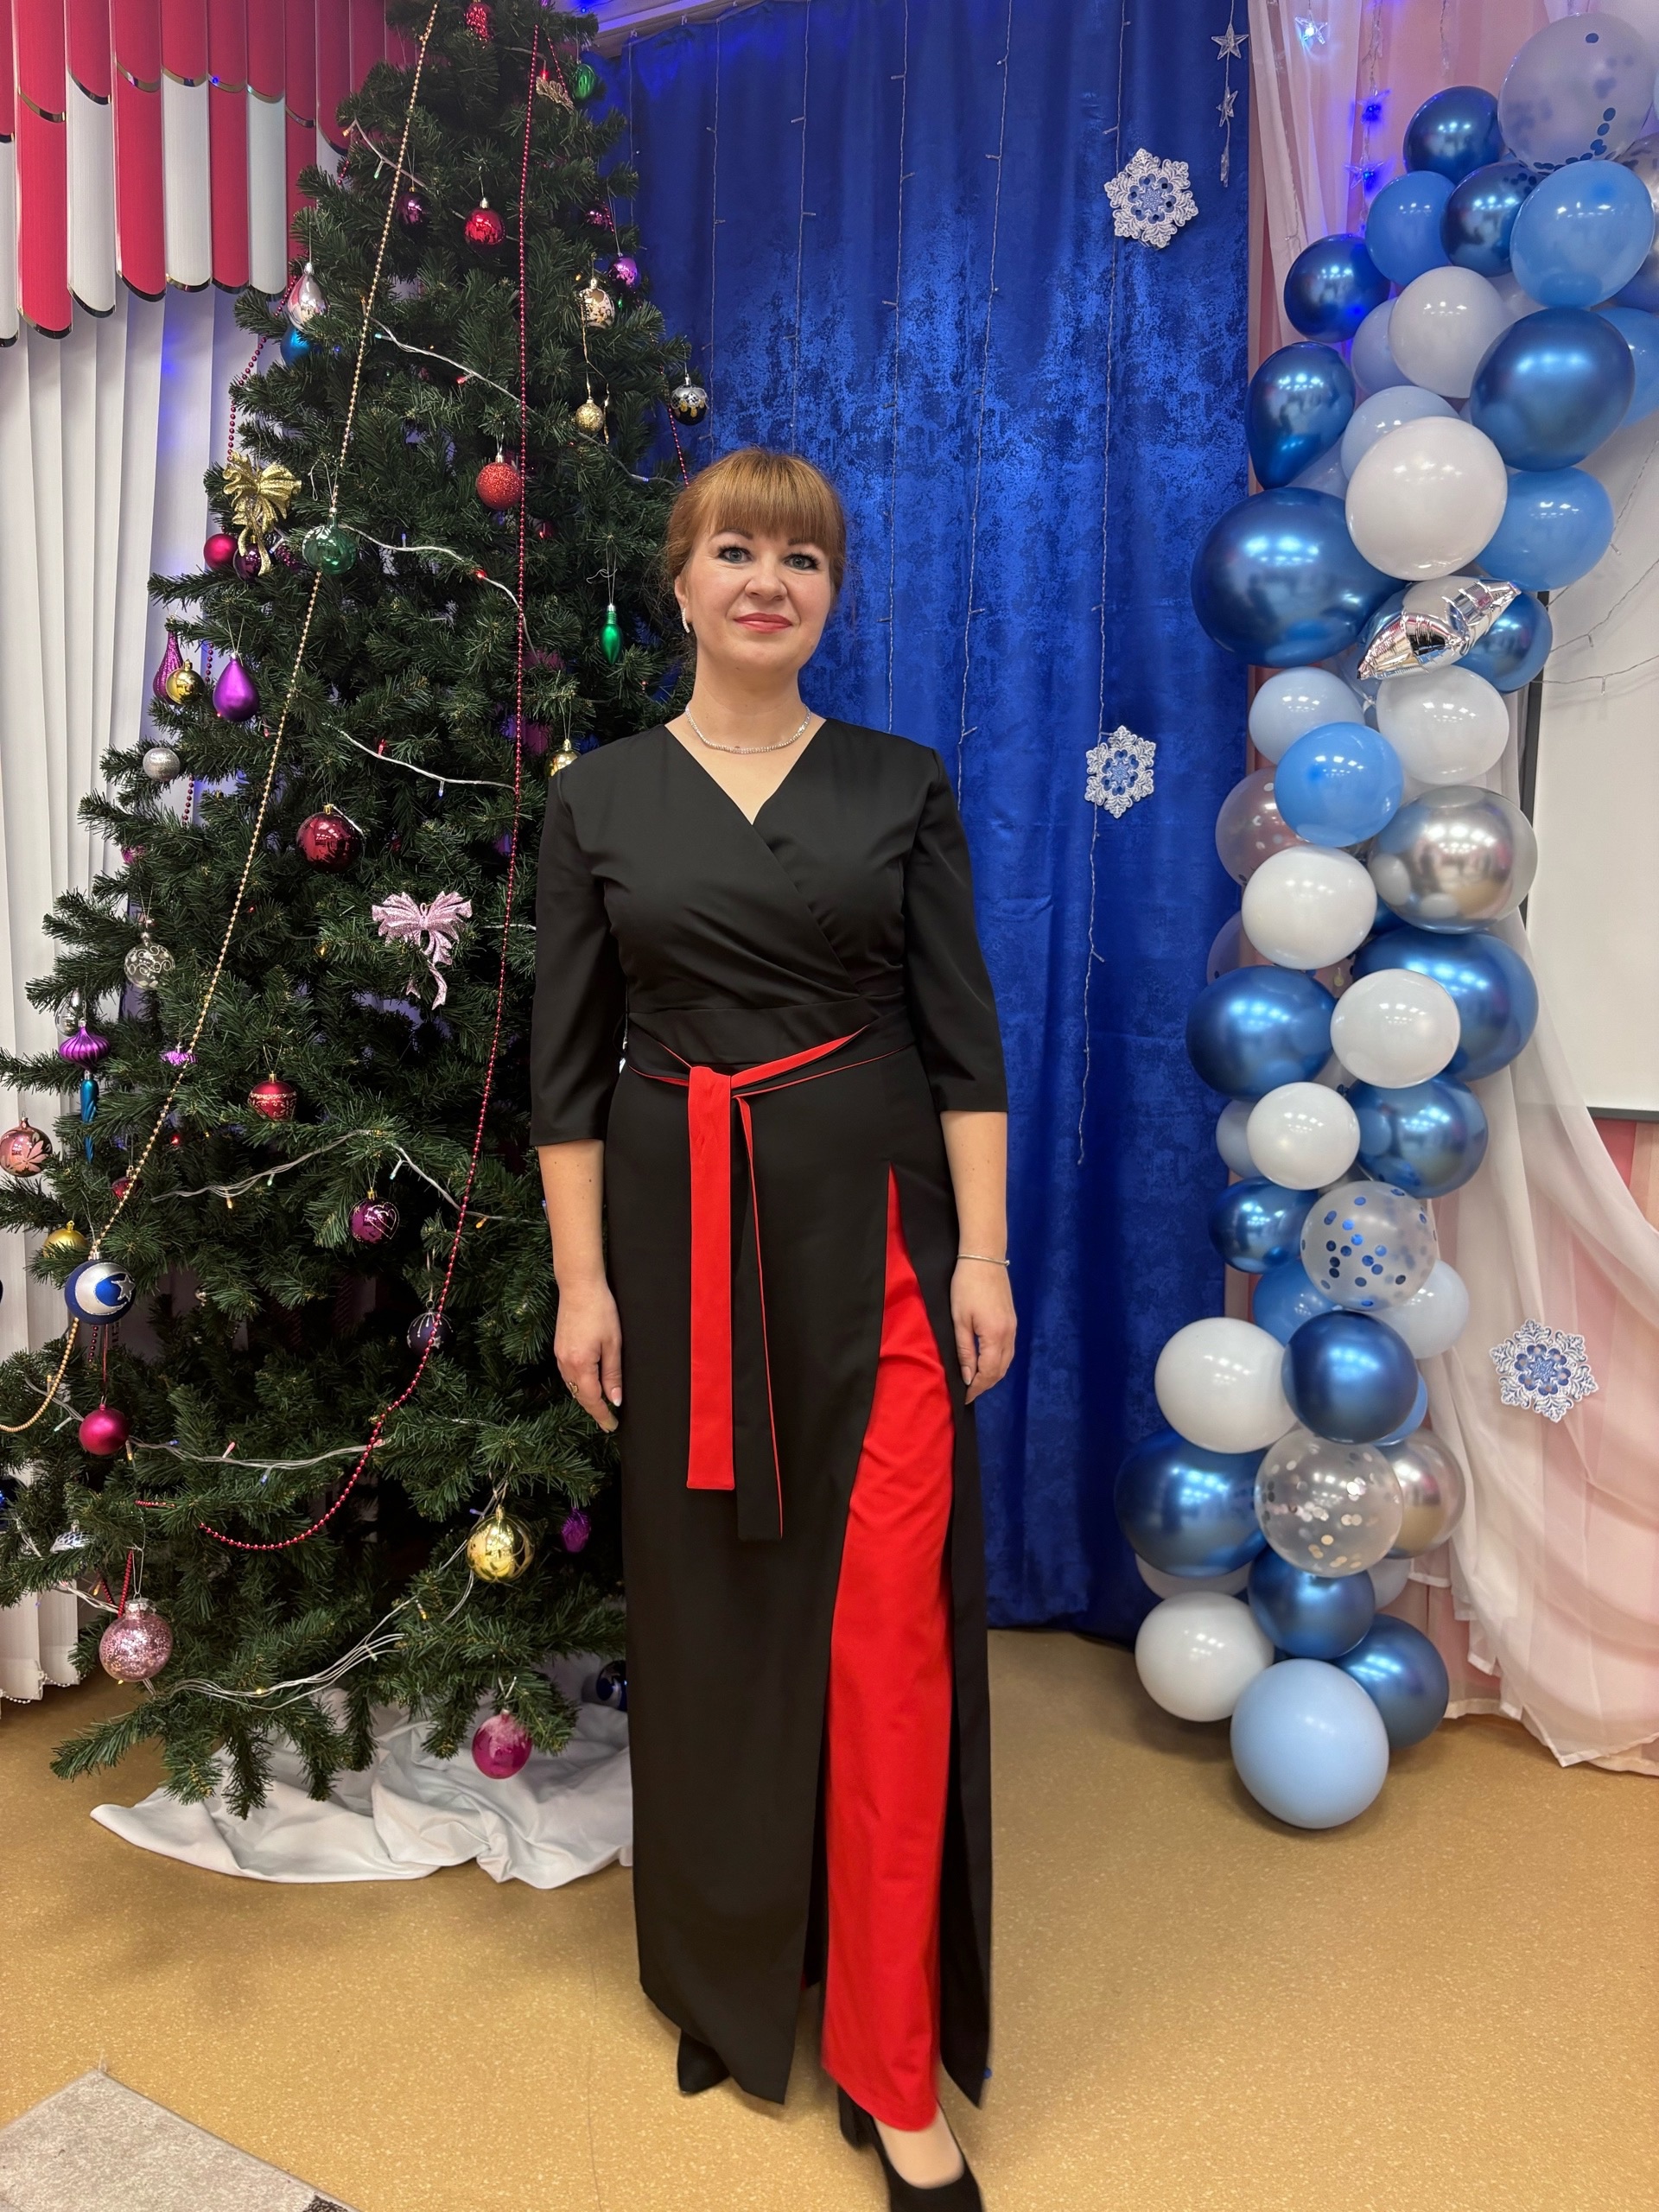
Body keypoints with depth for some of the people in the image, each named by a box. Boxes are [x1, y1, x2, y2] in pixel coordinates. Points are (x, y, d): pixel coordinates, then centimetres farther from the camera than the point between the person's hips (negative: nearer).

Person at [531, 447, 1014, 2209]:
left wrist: (983, 1254, -4)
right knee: (708, 1604, 11)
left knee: (887, 1627, -1)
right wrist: (582, 1278, -1)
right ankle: (732, 1974, 37)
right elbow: (567, 1061, 4)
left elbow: (963, 1032, 2)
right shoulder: (600, 797, 5)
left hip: (872, 1226, 0)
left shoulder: (900, 787, 5)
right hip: (684, 1232, 1)